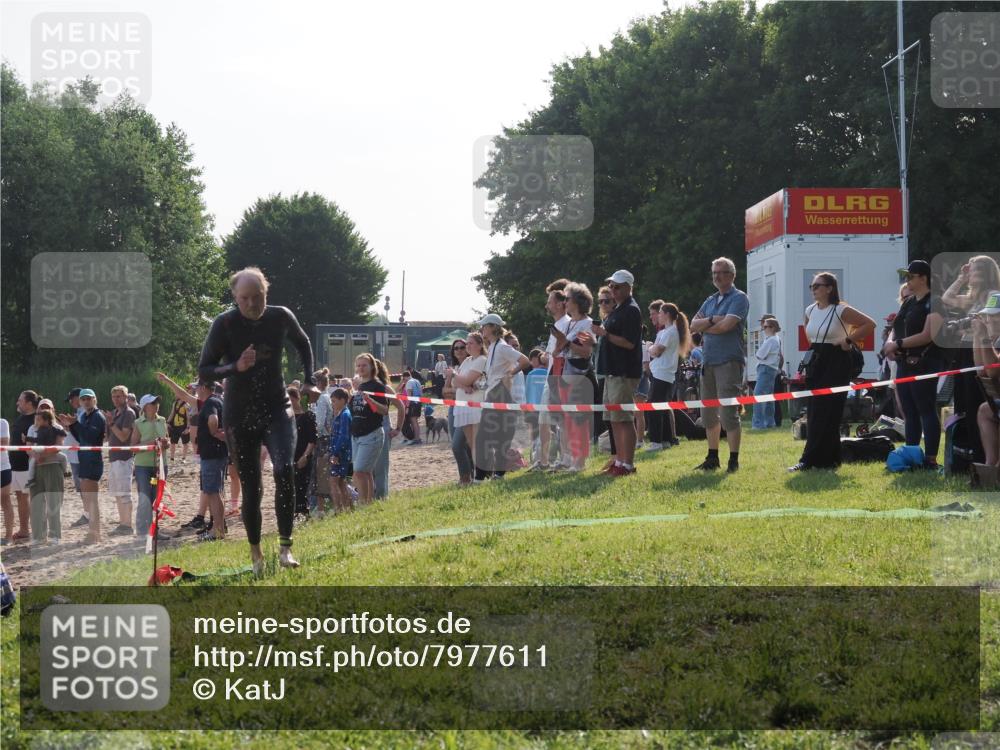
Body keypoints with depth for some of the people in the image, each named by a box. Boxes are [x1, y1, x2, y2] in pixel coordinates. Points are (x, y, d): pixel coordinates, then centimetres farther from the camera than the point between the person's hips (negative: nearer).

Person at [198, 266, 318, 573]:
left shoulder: (281, 317, -4)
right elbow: (204, 370, -10)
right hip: (240, 416, -1)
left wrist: (309, 381, 9)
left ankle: (285, 548, -19)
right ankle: (255, 553, 21)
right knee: (251, 487, 3)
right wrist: (236, 367, -27)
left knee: (284, 469, -23)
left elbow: (303, 344, 18)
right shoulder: (224, 324, -12)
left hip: (277, 409, 1)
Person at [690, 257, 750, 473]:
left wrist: (704, 328, 0)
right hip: (708, 361, 8)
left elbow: (726, 325, -16)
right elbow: (693, 324, 8)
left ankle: (734, 460, -5)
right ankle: (712, 457, 20)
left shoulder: (739, 299, -4)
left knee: (729, 413, -9)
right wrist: (712, 320, -10)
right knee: (708, 413, 11)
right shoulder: (710, 301, 18)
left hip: (729, 360, -8)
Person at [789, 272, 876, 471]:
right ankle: (829, 459, 11)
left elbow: (869, 324, -13)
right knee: (813, 413, 4)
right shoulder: (810, 311, 9)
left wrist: (848, 340, -13)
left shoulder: (841, 310, -11)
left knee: (825, 413, -8)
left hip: (836, 362, -8)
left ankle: (809, 460, -12)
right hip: (815, 361, 8)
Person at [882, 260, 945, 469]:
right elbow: (896, 329, 22)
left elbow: (928, 335, -18)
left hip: (924, 364, -9)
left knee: (926, 411, -7)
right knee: (910, 413, 11)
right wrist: (890, 342, -1)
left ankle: (930, 459, -5)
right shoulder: (907, 303, 18)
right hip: (905, 364, 9)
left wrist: (899, 344, -17)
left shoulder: (932, 302, -9)